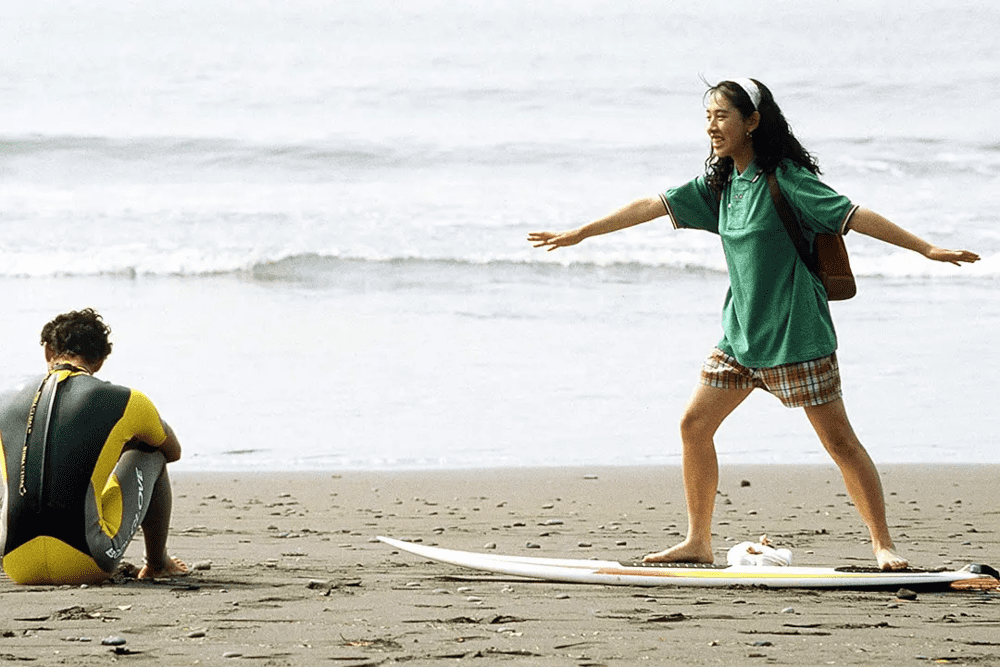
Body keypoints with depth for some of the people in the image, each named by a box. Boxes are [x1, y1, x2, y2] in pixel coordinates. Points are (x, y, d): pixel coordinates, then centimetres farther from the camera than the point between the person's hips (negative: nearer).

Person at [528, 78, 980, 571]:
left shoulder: (784, 179, -14)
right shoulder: (720, 184, 7)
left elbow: (853, 216, -18)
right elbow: (652, 207, 12)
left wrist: (926, 249, -23)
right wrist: (579, 234, 15)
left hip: (795, 334, -7)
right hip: (741, 334, 7)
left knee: (838, 440, -7)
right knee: (694, 425, 5)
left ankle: (883, 544, -1)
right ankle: (698, 542, 16)